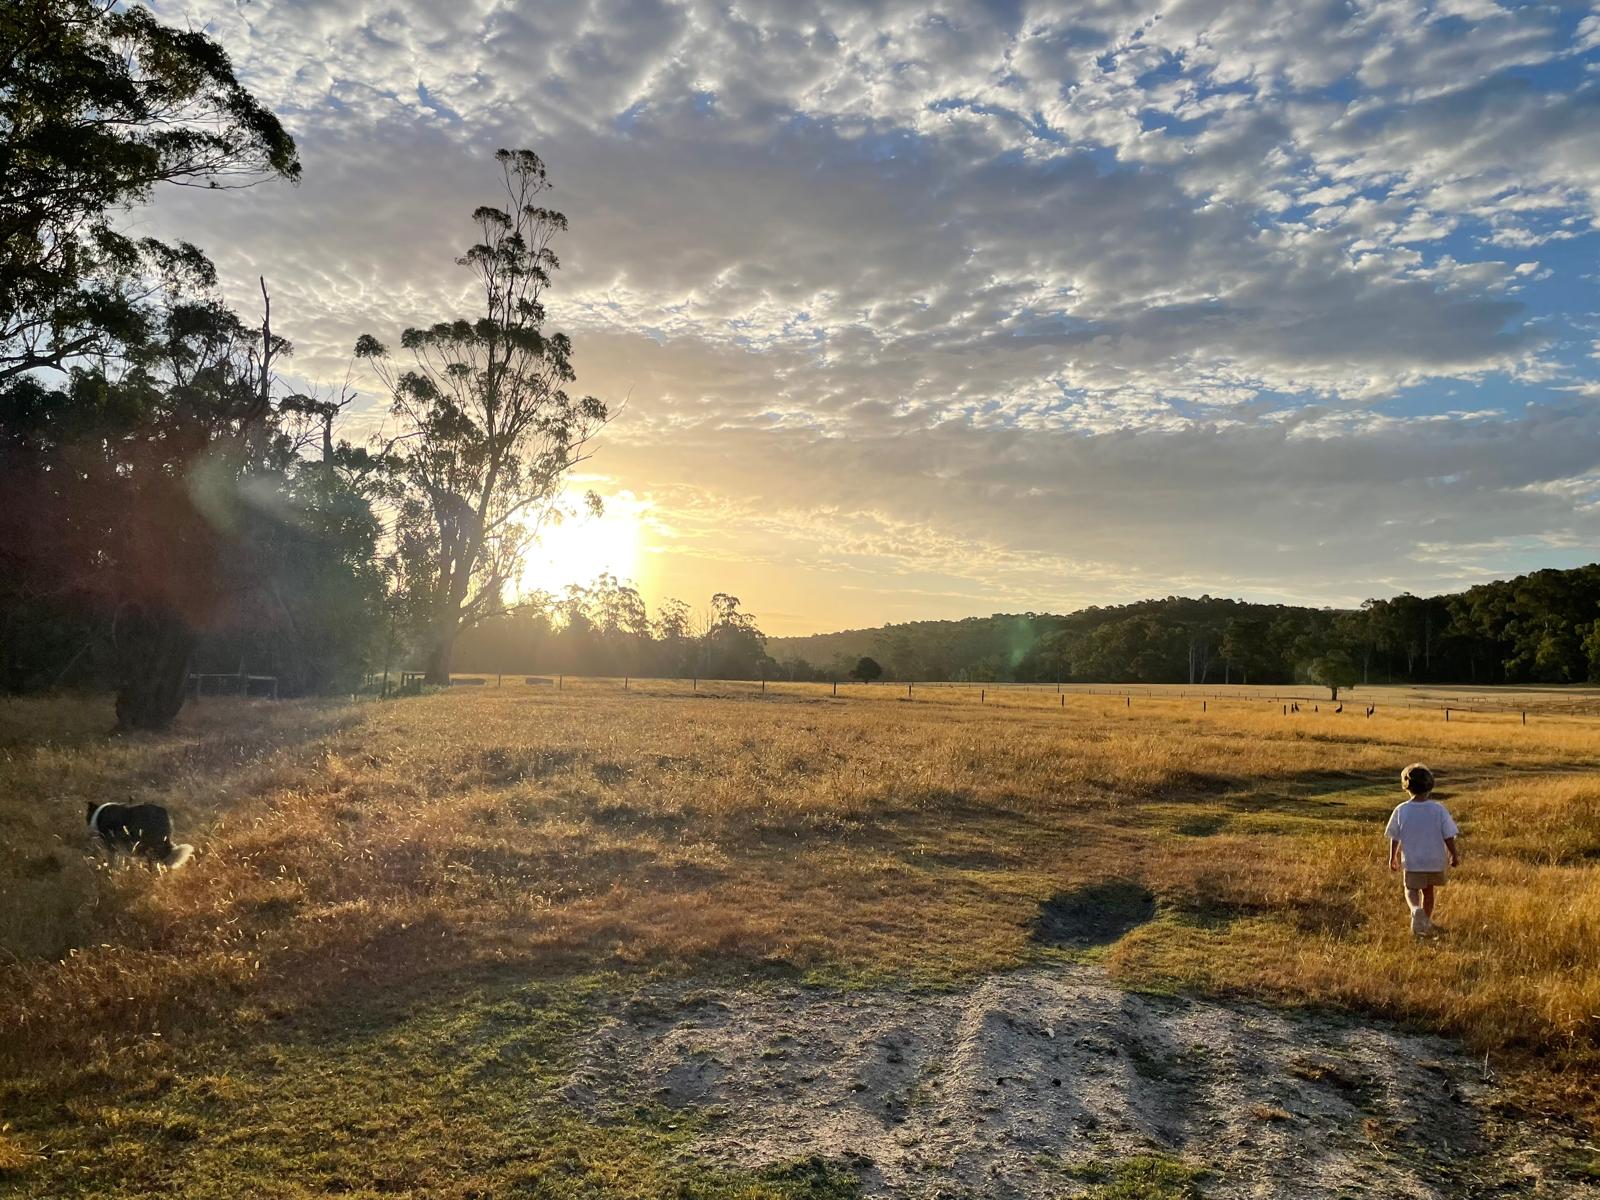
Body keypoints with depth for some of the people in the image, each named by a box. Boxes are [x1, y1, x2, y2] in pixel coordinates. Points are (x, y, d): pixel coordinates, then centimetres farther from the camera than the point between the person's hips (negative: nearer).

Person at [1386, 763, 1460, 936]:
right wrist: (1454, 856, 9)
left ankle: (1415, 909, -17)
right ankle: (1426, 922, 32)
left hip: (1412, 861, -1)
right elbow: (1448, 837, -8)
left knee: (1411, 889, 13)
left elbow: (1394, 838, -3)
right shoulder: (1439, 809, -12)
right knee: (1428, 890, 21)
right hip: (1435, 860, 2)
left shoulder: (1401, 810, -12)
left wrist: (1393, 858, 11)